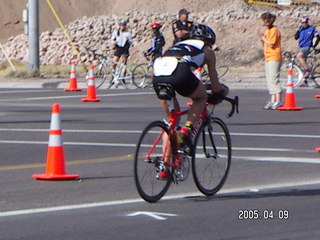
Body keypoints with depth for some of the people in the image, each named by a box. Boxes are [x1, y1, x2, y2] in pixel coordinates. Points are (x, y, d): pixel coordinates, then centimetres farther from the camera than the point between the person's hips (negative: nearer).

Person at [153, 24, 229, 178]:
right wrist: (224, 90, 51)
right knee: (201, 97, 27)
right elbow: (215, 87, 27)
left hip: (158, 75, 5)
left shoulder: (179, 44, 40)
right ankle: (186, 129, 4)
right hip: (180, 74, -5)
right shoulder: (207, 50, 27)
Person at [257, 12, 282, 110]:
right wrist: (261, 38, 6)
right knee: (269, 80, 7)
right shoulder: (267, 30, 18)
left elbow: (271, 44, -17)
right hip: (268, 58, 10)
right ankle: (272, 101, 8)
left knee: (274, 79, -13)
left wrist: (263, 38, -7)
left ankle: (278, 102, -14)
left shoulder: (274, 30, -10)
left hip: (274, 58, -10)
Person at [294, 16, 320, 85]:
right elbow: (296, 37, 2)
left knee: (299, 56, -33)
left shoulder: (312, 29, -3)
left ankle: (307, 70, -28)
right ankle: (305, 81, 15)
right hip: (301, 48, 6)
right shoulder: (301, 29, 10)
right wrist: (299, 30, -7)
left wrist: (314, 46, -4)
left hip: (307, 47, -6)